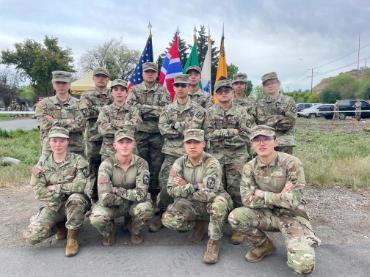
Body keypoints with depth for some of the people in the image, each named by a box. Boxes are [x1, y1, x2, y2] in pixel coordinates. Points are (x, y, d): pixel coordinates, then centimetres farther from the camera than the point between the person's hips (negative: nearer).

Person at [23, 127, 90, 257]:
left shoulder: (77, 160, -8)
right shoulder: (42, 164, 1)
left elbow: (81, 185, -22)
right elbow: (39, 192, -8)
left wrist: (55, 187, -12)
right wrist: (65, 190, -16)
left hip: (75, 205, -2)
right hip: (52, 206, 3)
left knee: (76, 198, -38)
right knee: (31, 237, -17)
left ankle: (72, 237, -13)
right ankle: (60, 225, 14)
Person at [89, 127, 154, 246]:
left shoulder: (141, 163, -16)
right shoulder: (107, 164, -19)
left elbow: (141, 194, -23)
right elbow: (105, 198, -28)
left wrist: (117, 190, -21)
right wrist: (131, 195, -18)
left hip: (134, 205, 1)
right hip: (113, 205, 0)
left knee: (146, 209, -32)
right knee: (96, 218, -30)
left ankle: (135, 232, 5)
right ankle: (109, 232, 9)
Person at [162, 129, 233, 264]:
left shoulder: (212, 163, -21)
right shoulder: (180, 163, -7)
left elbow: (208, 194, -29)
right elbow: (171, 189, -10)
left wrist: (185, 186, -18)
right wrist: (195, 187, -22)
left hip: (211, 203, -3)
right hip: (191, 204, 4)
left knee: (219, 202, -38)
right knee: (168, 219, -21)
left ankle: (214, 242, -12)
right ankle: (200, 224, 9)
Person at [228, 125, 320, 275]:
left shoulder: (291, 162, -19)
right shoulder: (249, 167, -8)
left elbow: (293, 201, -25)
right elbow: (247, 200, -17)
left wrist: (263, 194, -17)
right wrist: (278, 197, -21)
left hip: (291, 215, -4)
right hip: (267, 214, 4)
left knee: (303, 266, -23)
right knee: (235, 217, -21)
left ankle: (301, 246, 15)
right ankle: (265, 245, 7)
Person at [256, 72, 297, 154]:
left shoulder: (288, 100, 3)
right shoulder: (260, 103, 10)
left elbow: (290, 121, -8)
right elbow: (260, 121, -4)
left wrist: (269, 122, -8)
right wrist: (279, 118, -10)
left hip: (284, 142, -2)